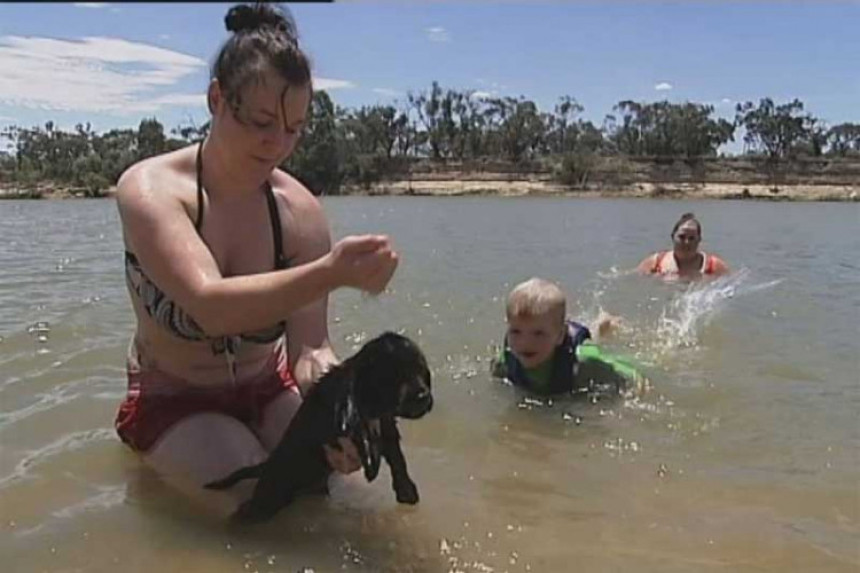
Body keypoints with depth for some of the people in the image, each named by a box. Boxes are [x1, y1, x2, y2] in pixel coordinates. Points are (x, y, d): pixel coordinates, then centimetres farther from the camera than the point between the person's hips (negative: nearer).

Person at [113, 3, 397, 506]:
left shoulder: (300, 211, -14)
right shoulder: (150, 188, -22)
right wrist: (331, 272, -52)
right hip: (172, 402, -3)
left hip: (268, 389, 3)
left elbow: (309, 348, -19)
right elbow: (211, 307, -38)